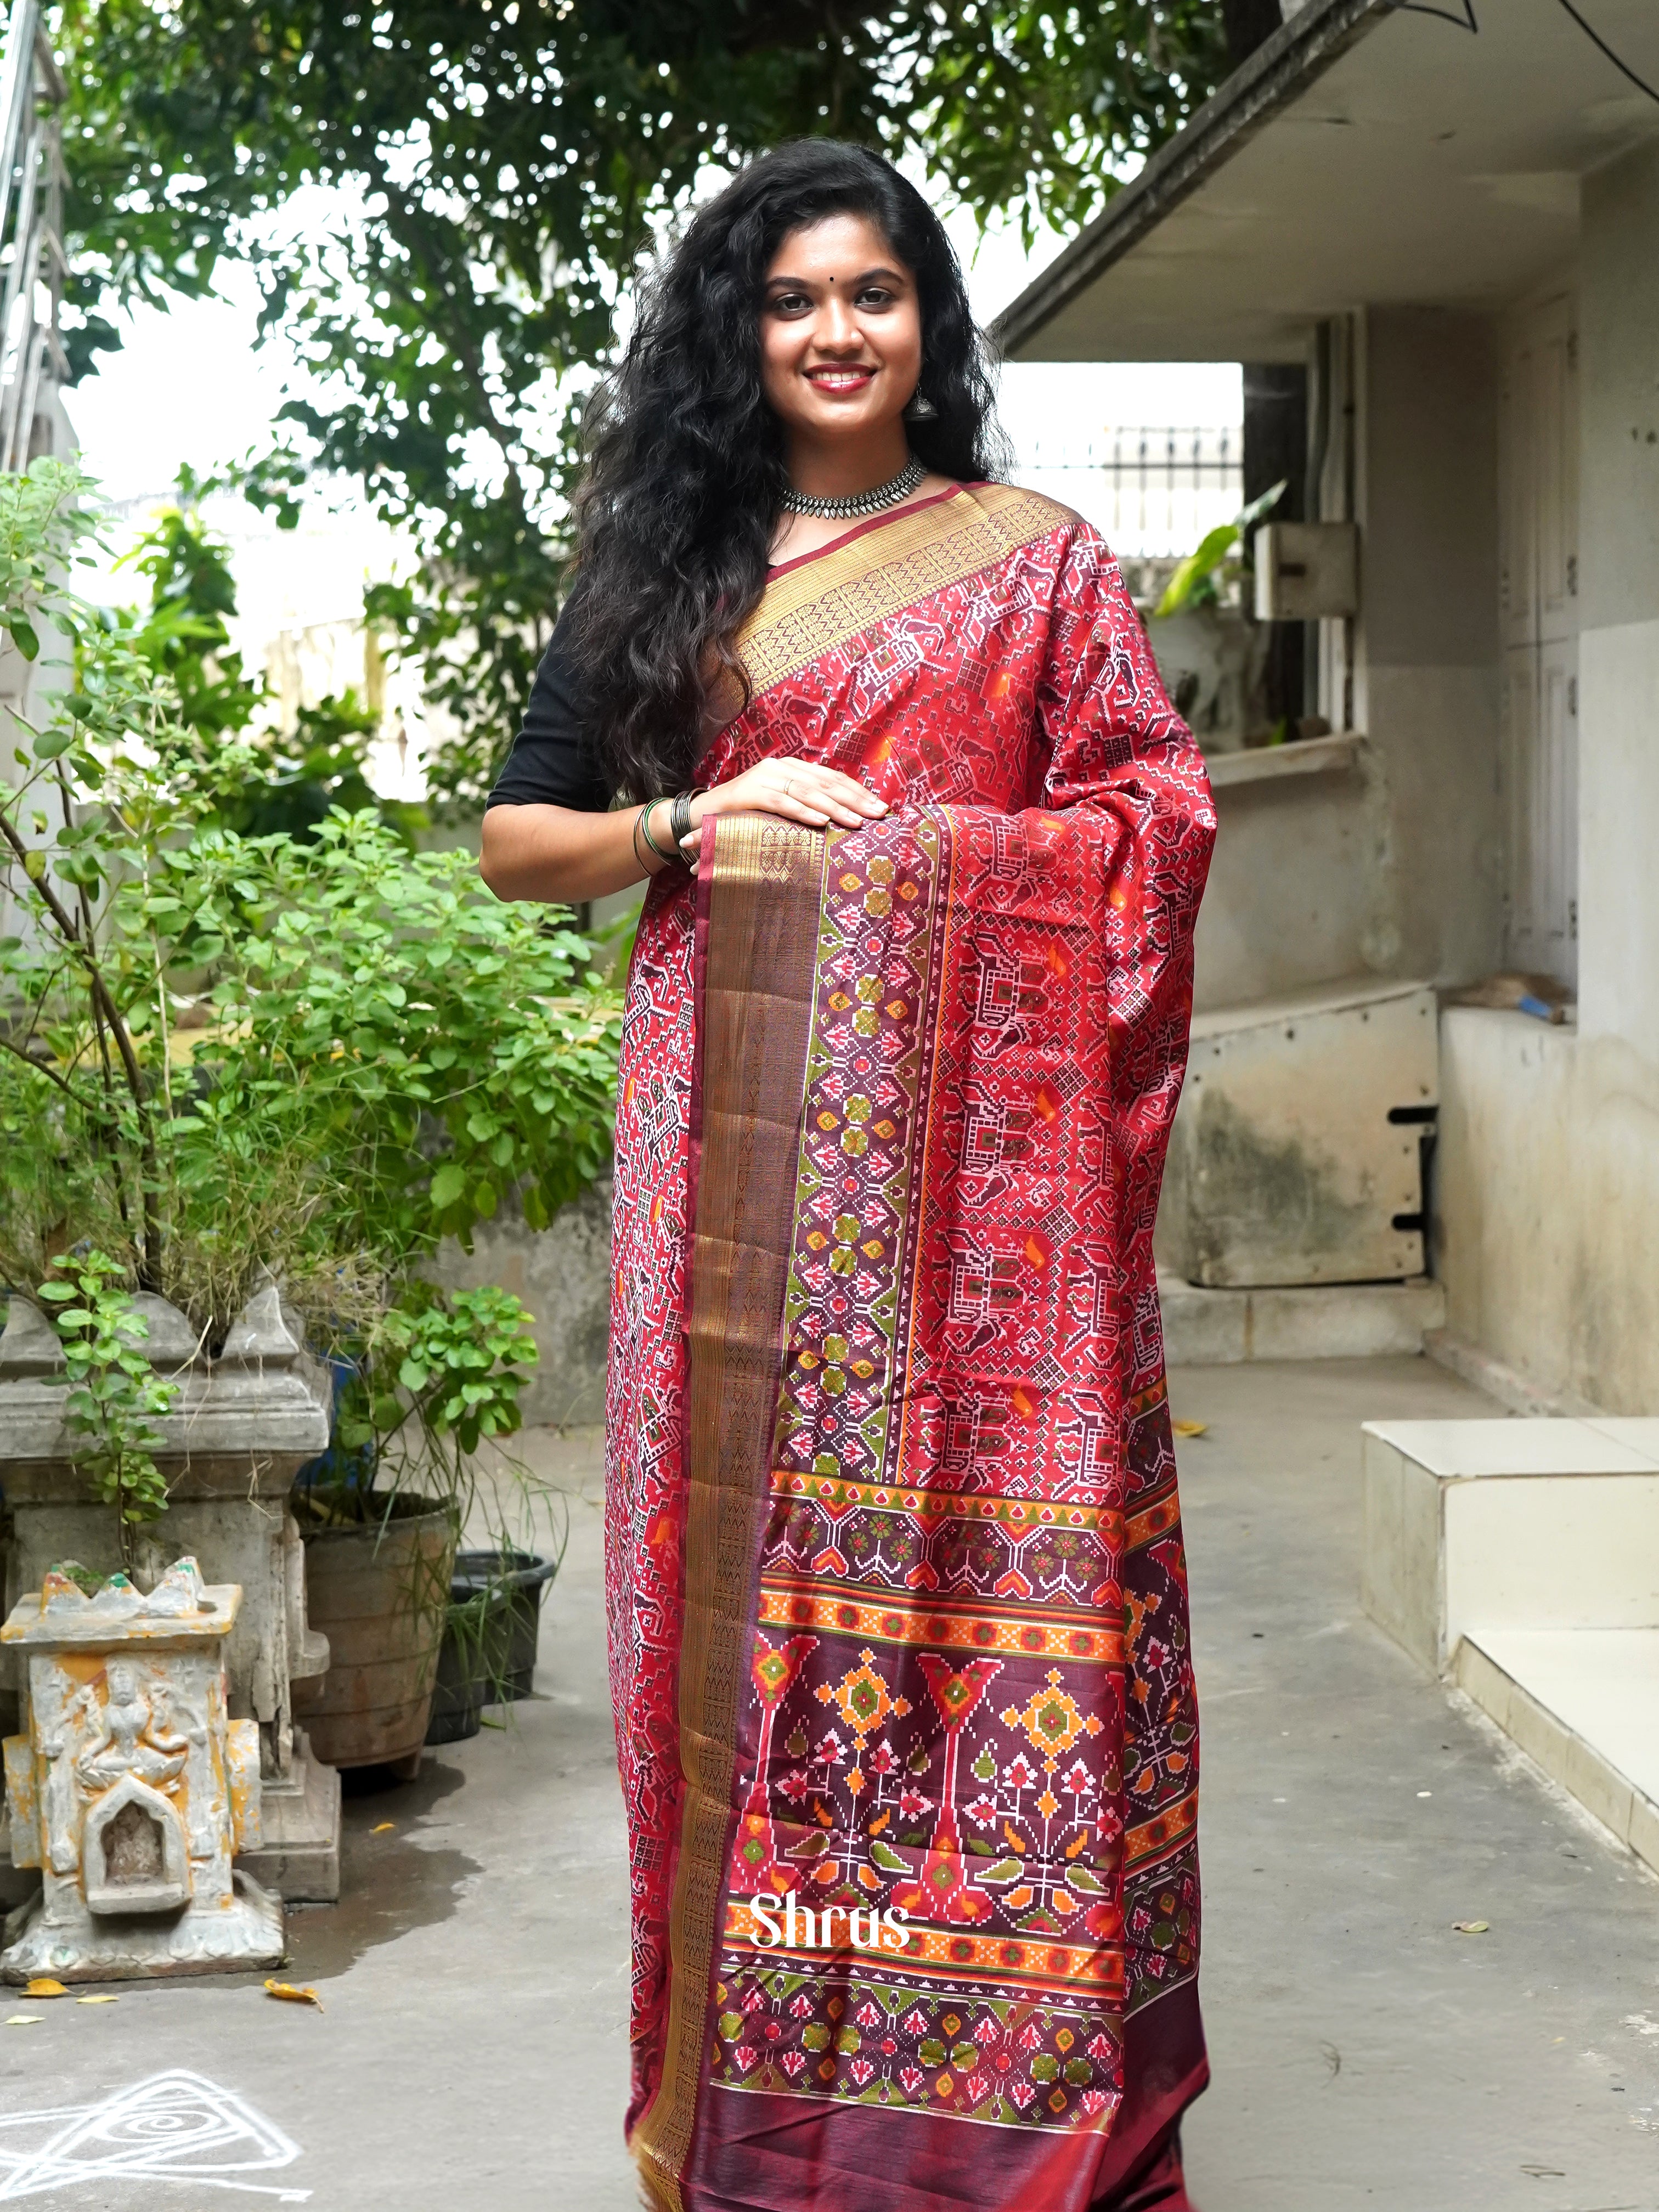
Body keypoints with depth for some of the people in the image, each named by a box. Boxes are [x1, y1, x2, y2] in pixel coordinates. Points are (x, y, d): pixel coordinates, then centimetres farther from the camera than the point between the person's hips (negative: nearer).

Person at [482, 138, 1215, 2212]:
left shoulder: (1034, 557, 10)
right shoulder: (666, 568, 16)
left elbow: (1160, 816, 3)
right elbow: (515, 835, 15)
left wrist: (929, 845, -9)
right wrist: (689, 825, -3)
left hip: (973, 1126, -2)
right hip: (737, 1127, 2)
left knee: (982, 1557, -6)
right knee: (740, 1544, 1)